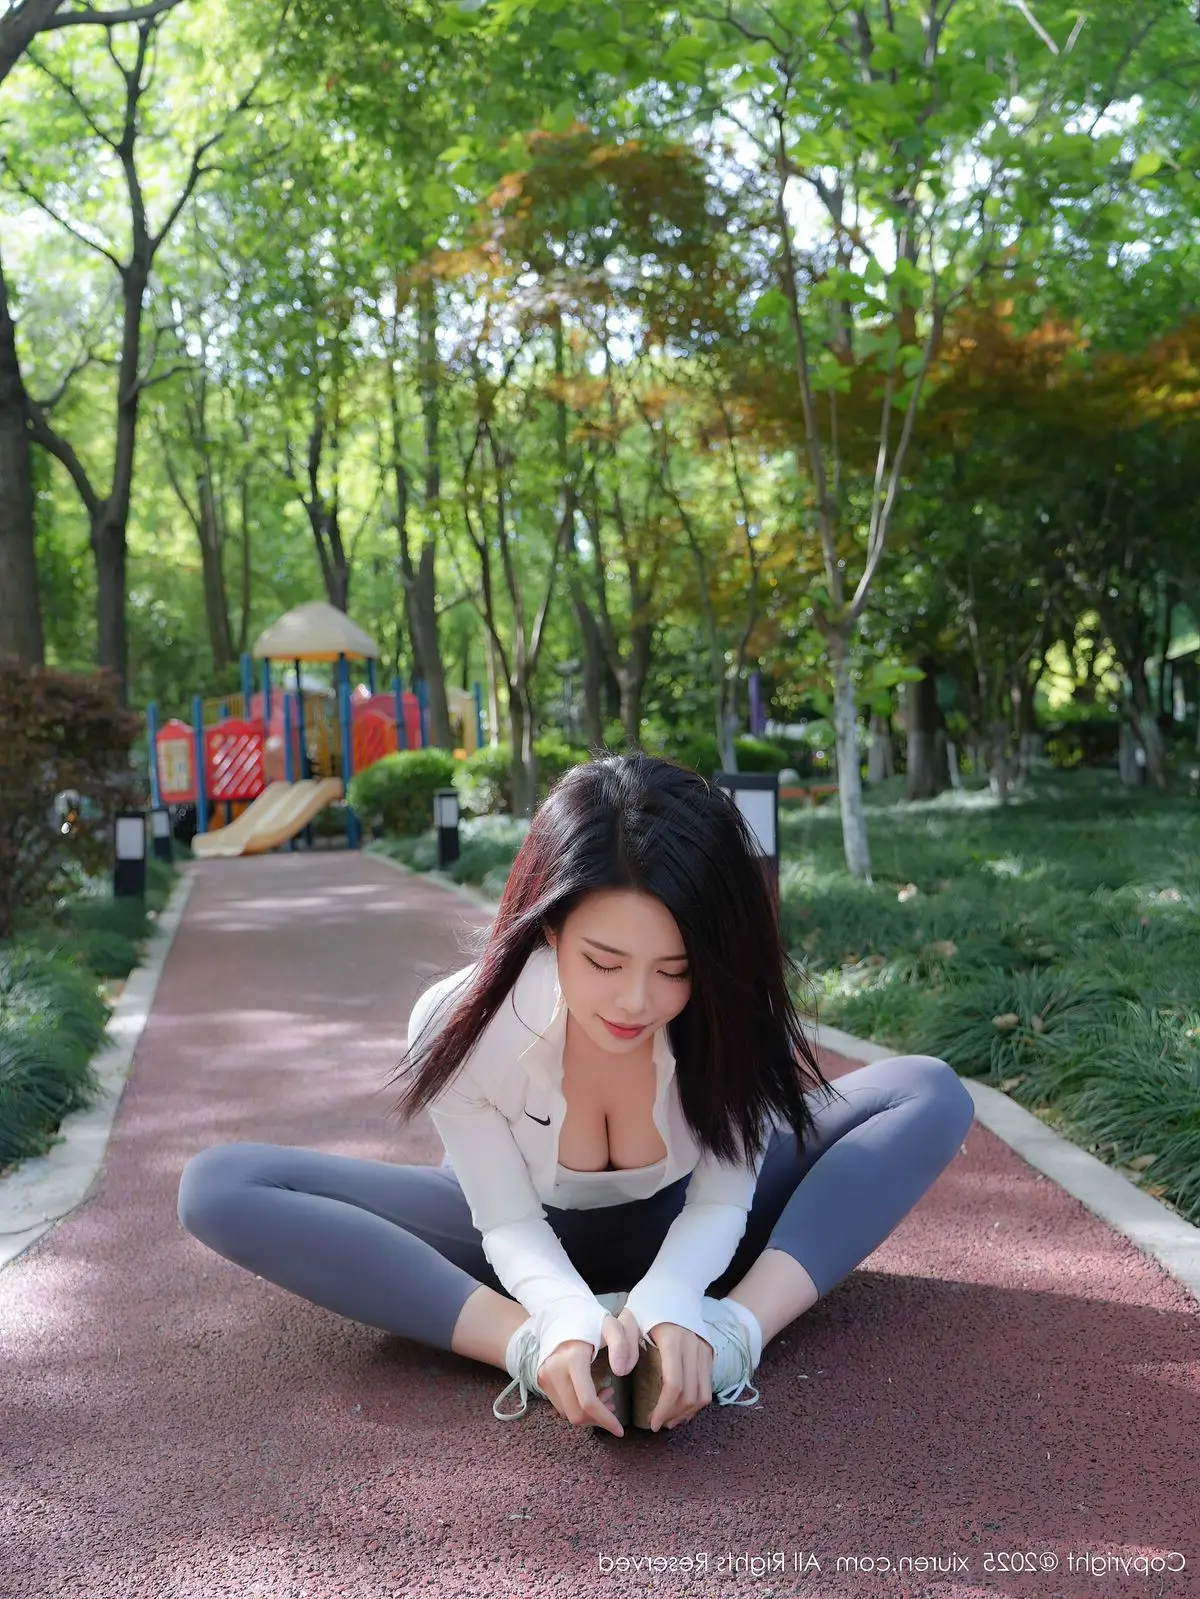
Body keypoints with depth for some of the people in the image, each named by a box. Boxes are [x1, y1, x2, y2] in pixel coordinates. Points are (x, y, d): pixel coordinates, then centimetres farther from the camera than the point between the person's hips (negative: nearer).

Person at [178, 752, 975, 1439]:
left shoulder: (732, 1011, -27)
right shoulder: (462, 1024, -30)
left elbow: (720, 1202, -19)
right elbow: (511, 1224, -22)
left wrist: (666, 1300, -42)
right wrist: (567, 1321, -45)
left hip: (680, 1236, 1)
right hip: (535, 1246, 0)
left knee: (934, 1094, -20)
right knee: (221, 1188, -25)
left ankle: (733, 1334, -37)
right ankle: (538, 1347, -35)